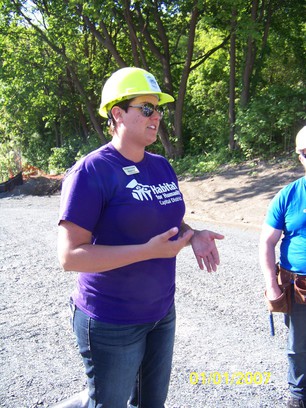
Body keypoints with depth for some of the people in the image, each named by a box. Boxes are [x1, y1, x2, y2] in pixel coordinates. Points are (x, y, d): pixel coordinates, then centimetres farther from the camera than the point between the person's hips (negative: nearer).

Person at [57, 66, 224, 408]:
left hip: (162, 312, 7)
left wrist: (194, 237, -6)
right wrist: (148, 251, -27)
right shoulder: (91, 171, -18)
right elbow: (70, 256, -22)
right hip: (112, 324, -7)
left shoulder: (162, 166, 5)